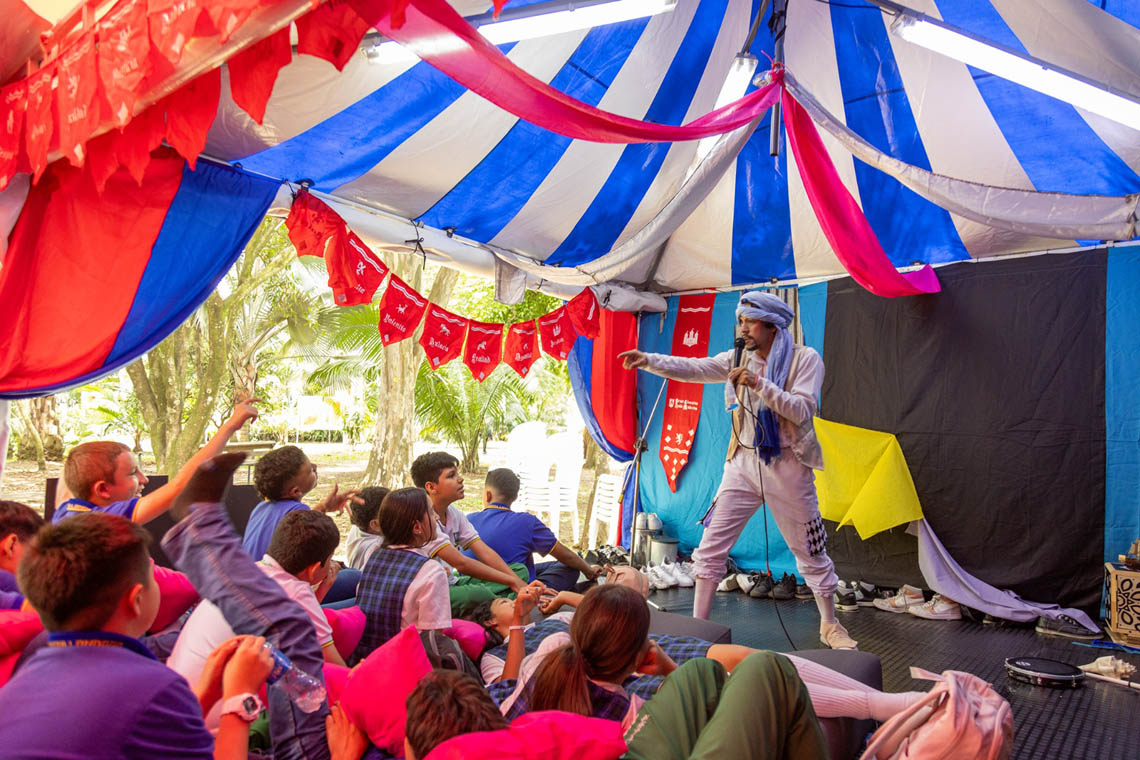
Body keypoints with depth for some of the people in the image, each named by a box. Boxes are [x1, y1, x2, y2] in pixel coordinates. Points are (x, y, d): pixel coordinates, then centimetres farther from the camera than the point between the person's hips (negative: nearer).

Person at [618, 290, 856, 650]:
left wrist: (759, 384, -24)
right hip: (743, 463, 3)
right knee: (711, 546, 1)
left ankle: (830, 625, 30)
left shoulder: (805, 359, -6)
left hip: (787, 467, -3)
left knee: (811, 553, 9)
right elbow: (693, 368, -6)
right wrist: (650, 361, -20)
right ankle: (698, 625, 12)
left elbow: (801, 411, -16)